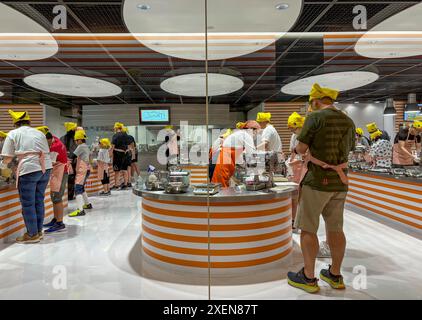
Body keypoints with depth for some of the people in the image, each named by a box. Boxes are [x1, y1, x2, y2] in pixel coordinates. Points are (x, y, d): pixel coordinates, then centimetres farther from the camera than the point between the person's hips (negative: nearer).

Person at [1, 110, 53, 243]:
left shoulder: (13, 134, 6)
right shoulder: (39, 133, 19)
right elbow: (46, 153, 14)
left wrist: (14, 156, 24)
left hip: (29, 170, -5)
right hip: (46, 168, 5)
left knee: (28, 204, 6)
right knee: (39, 201, 16)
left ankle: (32, 234, 15)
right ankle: (39, 231, 25)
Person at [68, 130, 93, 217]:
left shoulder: (81, 146, -11)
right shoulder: (86, 146, 16)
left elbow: (73, 156, -17)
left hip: (82, 170, -10)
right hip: (86, 169, 10)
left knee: (78, 188, -15)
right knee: (81, 187, 24)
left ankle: (80, 210, -23)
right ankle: (87, 204, 36)